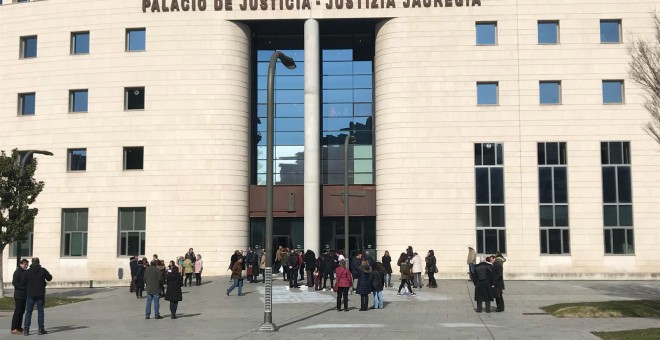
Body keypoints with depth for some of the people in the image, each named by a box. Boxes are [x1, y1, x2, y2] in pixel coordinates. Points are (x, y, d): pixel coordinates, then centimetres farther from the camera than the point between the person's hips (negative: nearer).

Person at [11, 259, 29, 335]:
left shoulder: (24, 272, 17)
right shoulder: (18, 272, -9)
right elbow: (14, 283, -17)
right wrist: (24, 287, -20)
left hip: (24, 295, 9)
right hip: (19, 295, -9)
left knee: (21, 311, 11)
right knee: (17, 311, -8)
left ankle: (19, 327, 18)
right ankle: (14, 329, -5)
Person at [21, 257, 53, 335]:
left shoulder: (27, 272, -5)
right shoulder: (43, 270, -4)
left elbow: (22, 282, -5)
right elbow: (49, 278, 7)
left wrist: (28, 285, 14)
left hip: (30, 294, 0)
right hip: (40, 294, 0)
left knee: (28, 311, 6)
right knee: (40, 311, 6)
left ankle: (26, 329, 1)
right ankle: (41, 329, 5)